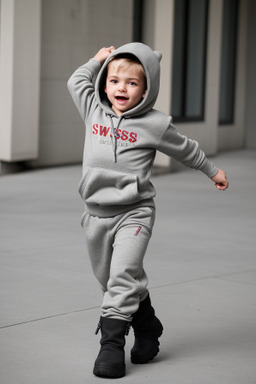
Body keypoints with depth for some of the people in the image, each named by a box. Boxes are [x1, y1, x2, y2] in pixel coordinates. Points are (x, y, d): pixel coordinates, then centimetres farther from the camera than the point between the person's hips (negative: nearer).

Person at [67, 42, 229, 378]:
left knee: (123, 275, -18)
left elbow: (185, 149, 12)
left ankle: (112, 343, -14)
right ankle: (147, 327, 32)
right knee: (109, 279, 12)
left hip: (134, 213, -5)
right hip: (97, 212, 5)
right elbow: (76, 81, 23)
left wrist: (213, 171, 22)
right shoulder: (95, 112, 6)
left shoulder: (154, 124, -4)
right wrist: (99, 60, 21)